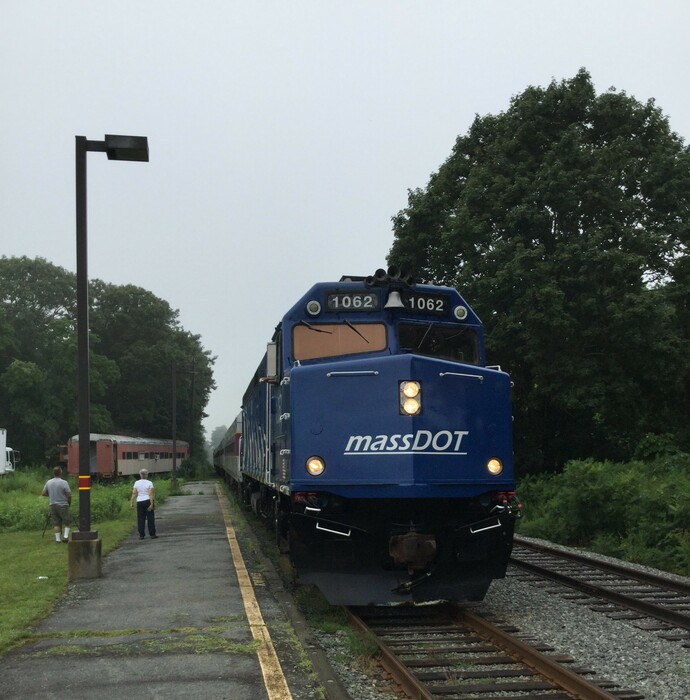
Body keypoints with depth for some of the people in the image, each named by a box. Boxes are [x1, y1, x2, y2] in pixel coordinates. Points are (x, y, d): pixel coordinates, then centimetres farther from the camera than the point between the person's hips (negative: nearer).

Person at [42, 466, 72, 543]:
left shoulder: (48, 482, 2)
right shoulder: (64, 483, -13)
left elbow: (43, 493, 11)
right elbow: (69, 495, -13)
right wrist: (69, 503, 5)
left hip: (53, 505, 4)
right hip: (63, 505, -4)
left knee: (56, 523, 8)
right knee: (67, 521, 9)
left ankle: (57, 538, 5)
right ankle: (66, 536, -2)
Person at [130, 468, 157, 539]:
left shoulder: (136, 483, 2)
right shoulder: (149, 483, -7)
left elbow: (134, 493, -3)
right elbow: (150, 494, -14)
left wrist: (132, 502, 0)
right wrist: (151, 504, -15)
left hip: (139, 502, 2)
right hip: (147, 501, -2)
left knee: (140, 518, 7)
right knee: (150, 518, 5)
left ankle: (141, 535, 6)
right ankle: (152, 534, 6)